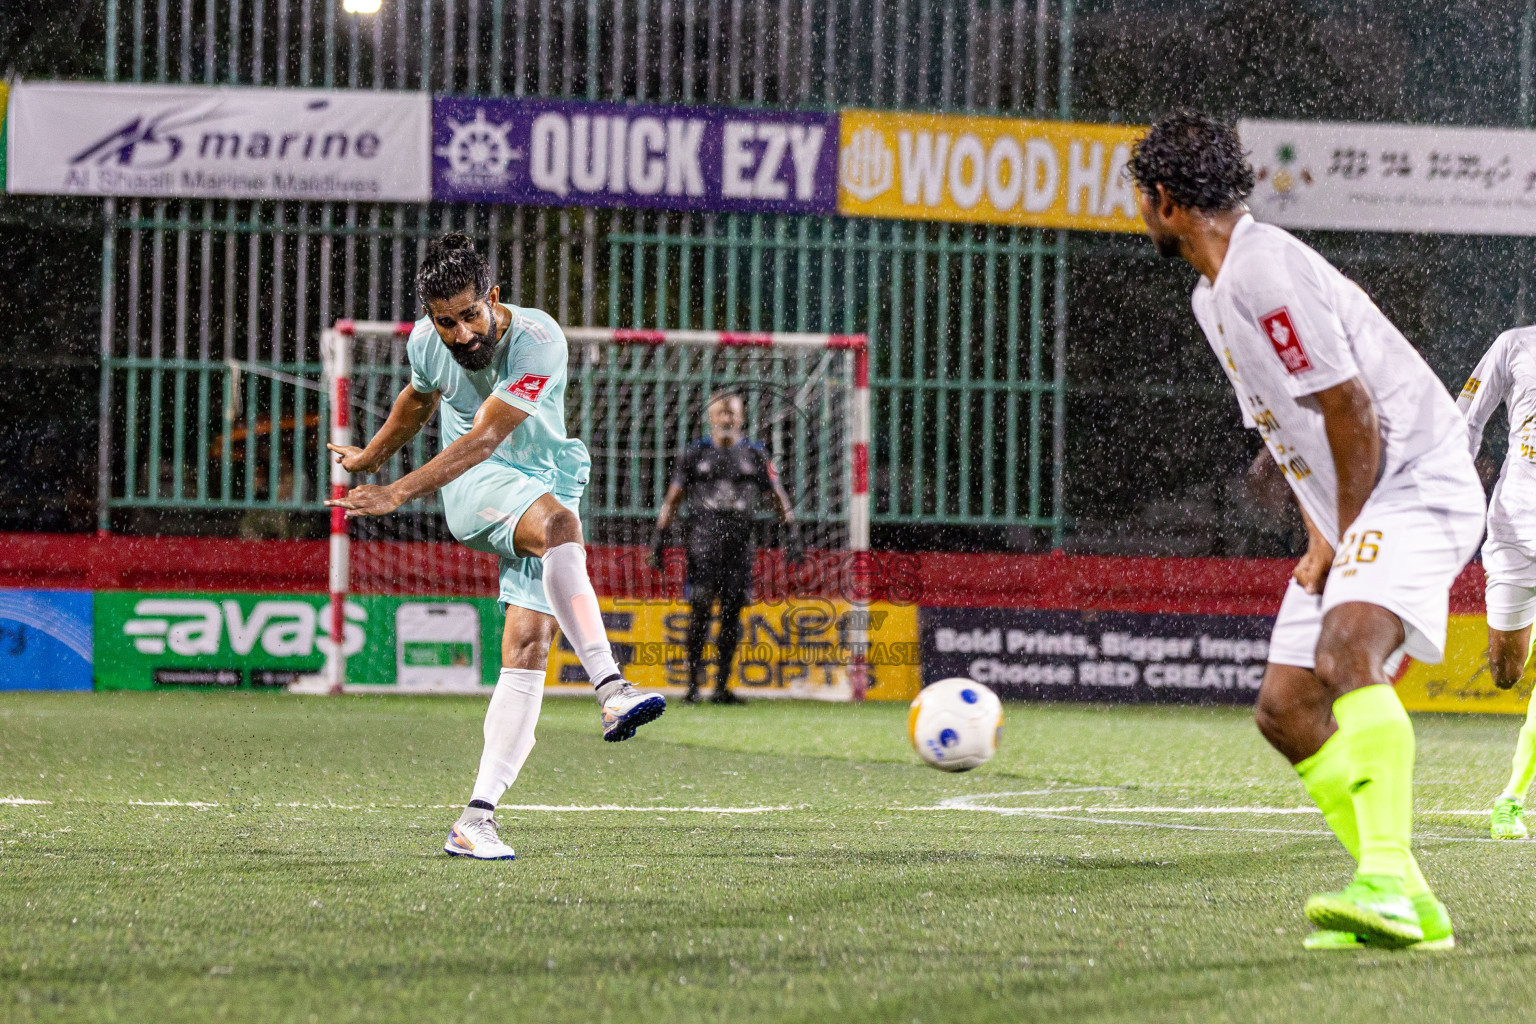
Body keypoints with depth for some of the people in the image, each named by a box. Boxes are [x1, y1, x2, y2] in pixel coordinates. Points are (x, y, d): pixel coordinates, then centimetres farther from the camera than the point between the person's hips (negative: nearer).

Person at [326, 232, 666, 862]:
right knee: (557, 522, -35)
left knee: (529, 646, -13)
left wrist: (398, 493, -33)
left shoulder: (538, 341, -20)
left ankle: (477, 819, -10)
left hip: (545, 488, 0)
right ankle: (611, 689, -51)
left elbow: (483, 438, -27)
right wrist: (372, 457, 39)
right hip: (476, 488, 0)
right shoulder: (426, 342, -4)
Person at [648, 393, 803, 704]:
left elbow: (778, 496, 12)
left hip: (739, 544, 2)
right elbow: (672, 498, 10)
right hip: (703, 541, -2)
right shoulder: (695, 454, 7)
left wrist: (791, 533, 1)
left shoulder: (755, 455, 10)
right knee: (701, 610, -10)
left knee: (732, 613, 0)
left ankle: (721, 685, 6)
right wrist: (659, 536, 4)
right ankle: (693, 683, -4)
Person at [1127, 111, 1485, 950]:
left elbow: (1352, 413, -19)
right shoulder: (1214, 295, 16)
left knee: (1347, 652, -32)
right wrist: (1319, 539, 12)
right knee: (1285, 708, 3)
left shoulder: (1265, 274, -18)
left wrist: (1343, 538, -9)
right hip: (1349, 514, 11)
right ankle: (1409, 909, 4)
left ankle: (1387, 878, -43)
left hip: (1418, 488, -11)